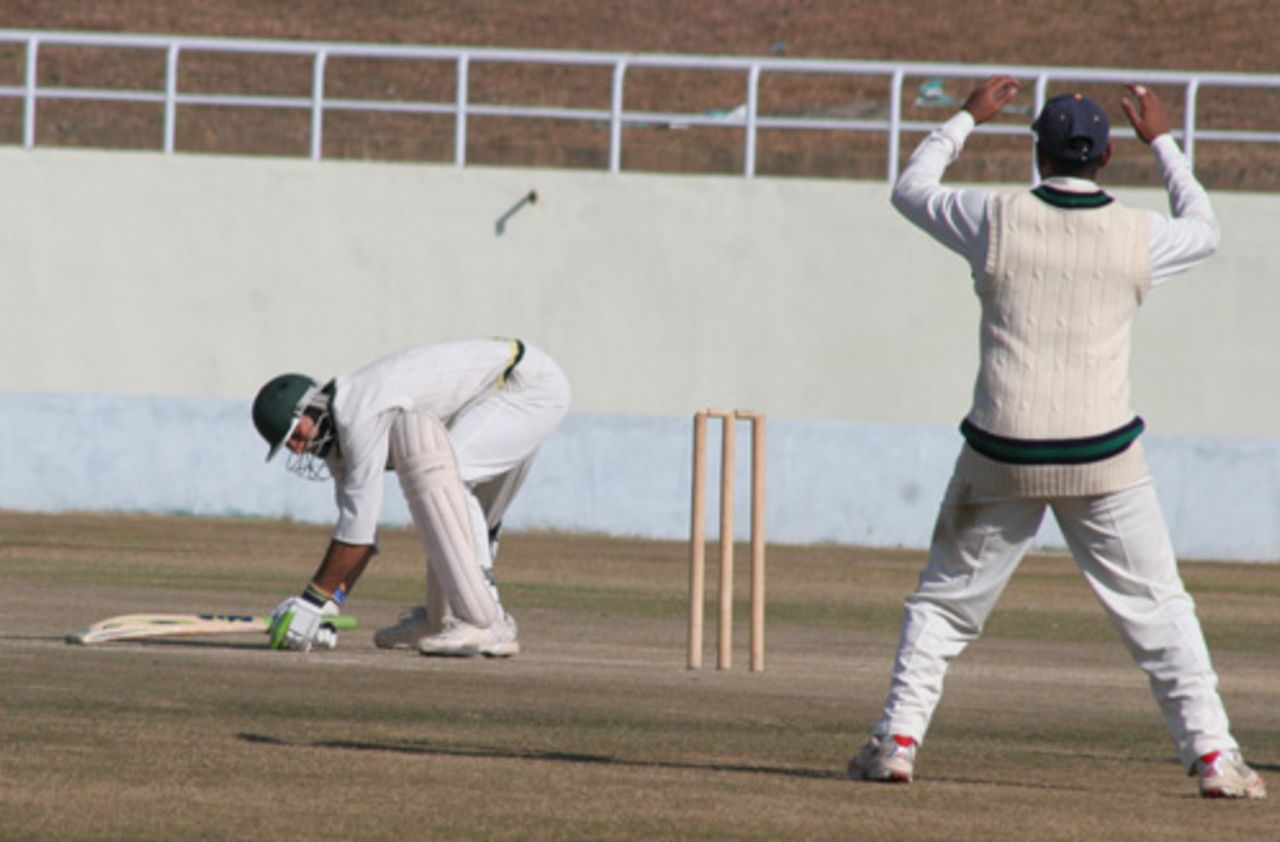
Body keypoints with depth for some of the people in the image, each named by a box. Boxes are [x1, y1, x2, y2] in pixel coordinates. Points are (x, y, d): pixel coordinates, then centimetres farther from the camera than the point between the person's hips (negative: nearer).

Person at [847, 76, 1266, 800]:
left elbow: (911, 190, 12)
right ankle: (1211, 753, 1)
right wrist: (1162, 142, 28)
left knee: (943, 602, 15)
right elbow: (1204, 230, 20)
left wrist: (969, 119, 24)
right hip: (1103, 461, 0)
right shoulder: (1140, 236, -4)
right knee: (1159, 608, 7)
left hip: (1001, 456, 0)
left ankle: (898, 739, 8)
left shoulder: (998, 220, -6)